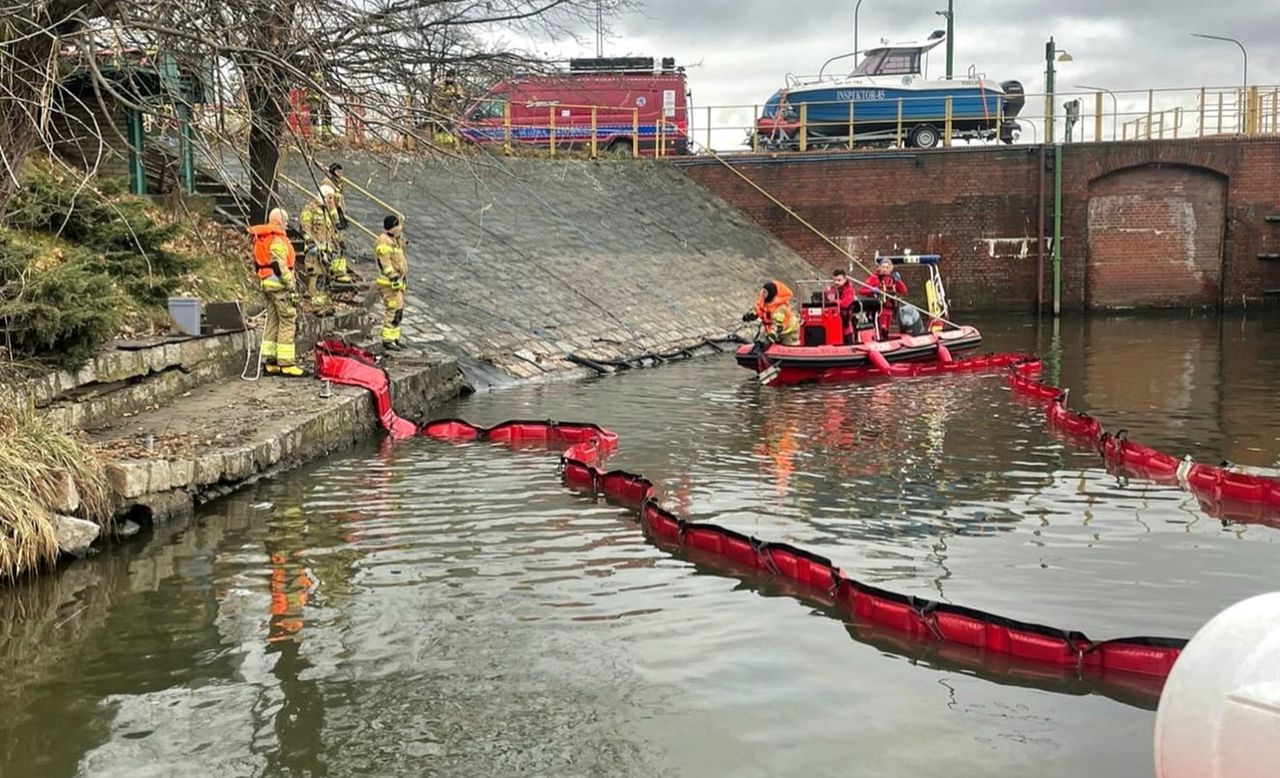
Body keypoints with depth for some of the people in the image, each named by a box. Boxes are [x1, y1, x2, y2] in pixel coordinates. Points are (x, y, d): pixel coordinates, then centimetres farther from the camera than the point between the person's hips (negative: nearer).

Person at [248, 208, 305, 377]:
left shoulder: (260, 239, 17)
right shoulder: (277, 238, -13)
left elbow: (257, 264, 20)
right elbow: (280, 265, -19)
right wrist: (291, 287, -18)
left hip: (266, 284, 10)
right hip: (279, 285, -10)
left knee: (272, 322, 13)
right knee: (287, 322, -7)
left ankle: (271, 362, 15)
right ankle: (286, 364, -8)